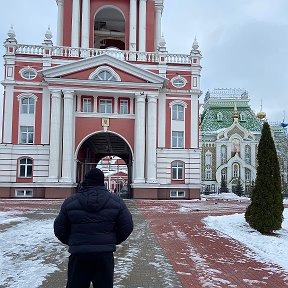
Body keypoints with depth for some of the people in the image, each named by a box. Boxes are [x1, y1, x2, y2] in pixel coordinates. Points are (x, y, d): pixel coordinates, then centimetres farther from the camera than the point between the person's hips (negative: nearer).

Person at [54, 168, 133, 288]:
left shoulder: (70, 202, -1)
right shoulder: (116, 201, -1)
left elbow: (59, 229, 3)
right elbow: (127, 226, 1)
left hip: (78, 255, 0)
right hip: (105, 255, 0)